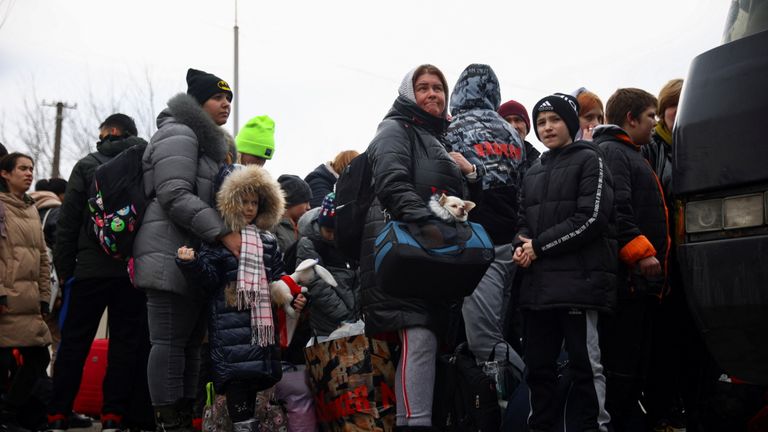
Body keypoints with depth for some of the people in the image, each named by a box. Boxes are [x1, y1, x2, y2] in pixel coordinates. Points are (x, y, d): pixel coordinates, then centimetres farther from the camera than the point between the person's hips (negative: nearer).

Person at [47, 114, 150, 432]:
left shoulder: (87, 166, 2)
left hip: (91, 268, -1)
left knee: (73, 342, 7)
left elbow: (68, 221, -1)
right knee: (126, 343, 5)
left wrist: (64, 268, 4)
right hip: (135, 271, 1)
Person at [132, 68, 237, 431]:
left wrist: (233, 234, 19)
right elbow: (175, 196, -20)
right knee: (170, 341, -7)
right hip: (173, 255, -10)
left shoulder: (213, 143, 24)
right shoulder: (179, 135, -8)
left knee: (191, 341, 10)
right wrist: (223, 233, -24)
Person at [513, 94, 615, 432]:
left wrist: (539, 245, -10)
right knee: (538, 365, 8)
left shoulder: (589, 160, 2)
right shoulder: (533, 173, 21)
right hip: (537, 283, 6)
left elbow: (592, 218, -10)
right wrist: (522, 246, -2)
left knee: (585, 365, -3)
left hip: (578, 278, -6)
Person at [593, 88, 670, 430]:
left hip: (643, 280, 11)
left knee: (636, 367, 12)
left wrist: (658, 270, 24)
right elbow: (614, 209, -20)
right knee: (620, 367, -10)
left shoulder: (630, 155, 27)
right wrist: (641, 251, -23)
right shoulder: (610, 152, -6)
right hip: (627, 279, -11)